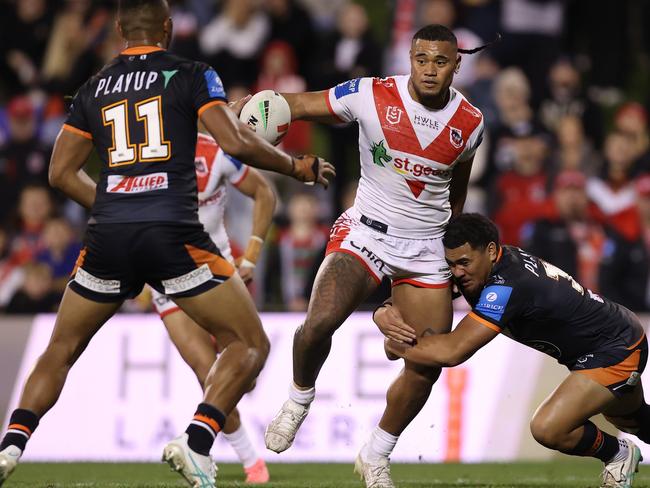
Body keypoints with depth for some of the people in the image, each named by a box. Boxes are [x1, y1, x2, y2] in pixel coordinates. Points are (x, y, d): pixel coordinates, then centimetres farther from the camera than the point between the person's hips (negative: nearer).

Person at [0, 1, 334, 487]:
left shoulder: (94, 88, 16)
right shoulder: (191, 75, 5)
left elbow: (61, 173, 16)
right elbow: (235, 143, -6)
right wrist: (298, 167, 9)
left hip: (108, 238, 4)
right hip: (173, 236, -4)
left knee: (61, 351, 21)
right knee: (249, 346, 5)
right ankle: (197, 442, -16)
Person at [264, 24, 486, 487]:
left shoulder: (470, 123, -1)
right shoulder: (372, 96, -12)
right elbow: (298, 104, -6)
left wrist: (454, 248, 25)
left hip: (426, 249, 3)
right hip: (365, 233, -3)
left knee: (427, 366, -1)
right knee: (320, 323, -27)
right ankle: (299, 401, 5)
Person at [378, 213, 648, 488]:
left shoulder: (507, 286, -35)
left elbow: (452, 352, -37)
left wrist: (397, 346, -24)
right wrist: (386, 313, -25)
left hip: (619, 350, -10)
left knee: (547, 429, -23)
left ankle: (619, 455, 4)